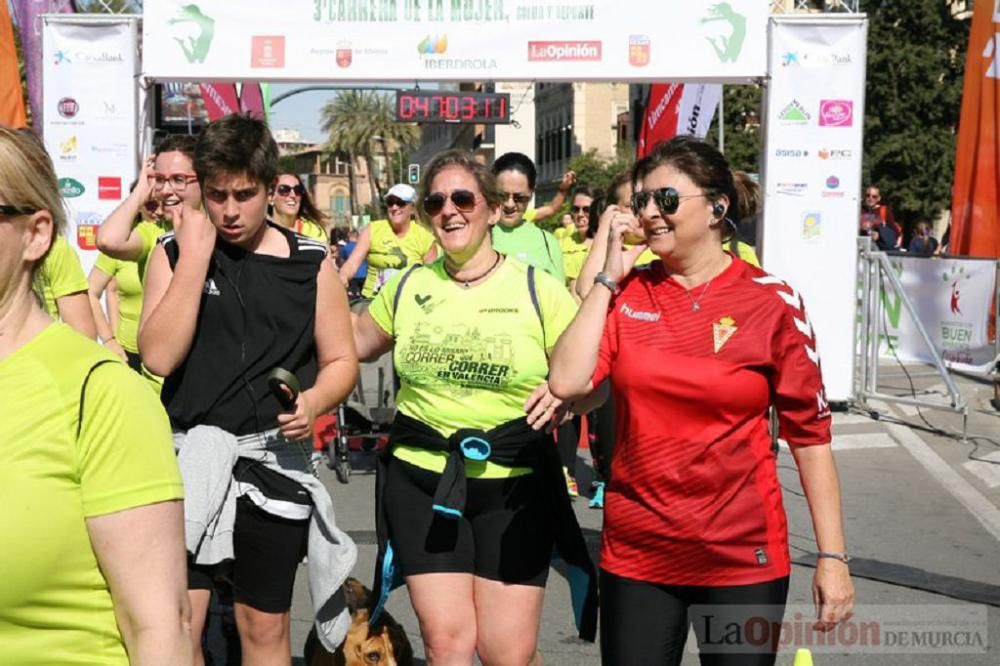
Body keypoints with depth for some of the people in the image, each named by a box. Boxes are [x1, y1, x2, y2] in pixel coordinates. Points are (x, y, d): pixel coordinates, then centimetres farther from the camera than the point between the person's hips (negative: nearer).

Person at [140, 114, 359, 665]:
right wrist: (195, 256, -15)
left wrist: (314, 401, -16)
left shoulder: (310, 262, 1)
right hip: (189, 458, -1)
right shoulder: (173, 252, 0)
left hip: (276, 461, 1)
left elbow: (341, 361, 6)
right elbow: (159, 354, -13)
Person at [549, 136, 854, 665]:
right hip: (636, 551, 2)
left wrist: (832, 556, -7)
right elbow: (567, 384, -12)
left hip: (743, 556, -2)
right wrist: (609, 278, -9)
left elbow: (809, 429, -4)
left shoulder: (771, 300, -7)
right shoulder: (626, 294, 1)